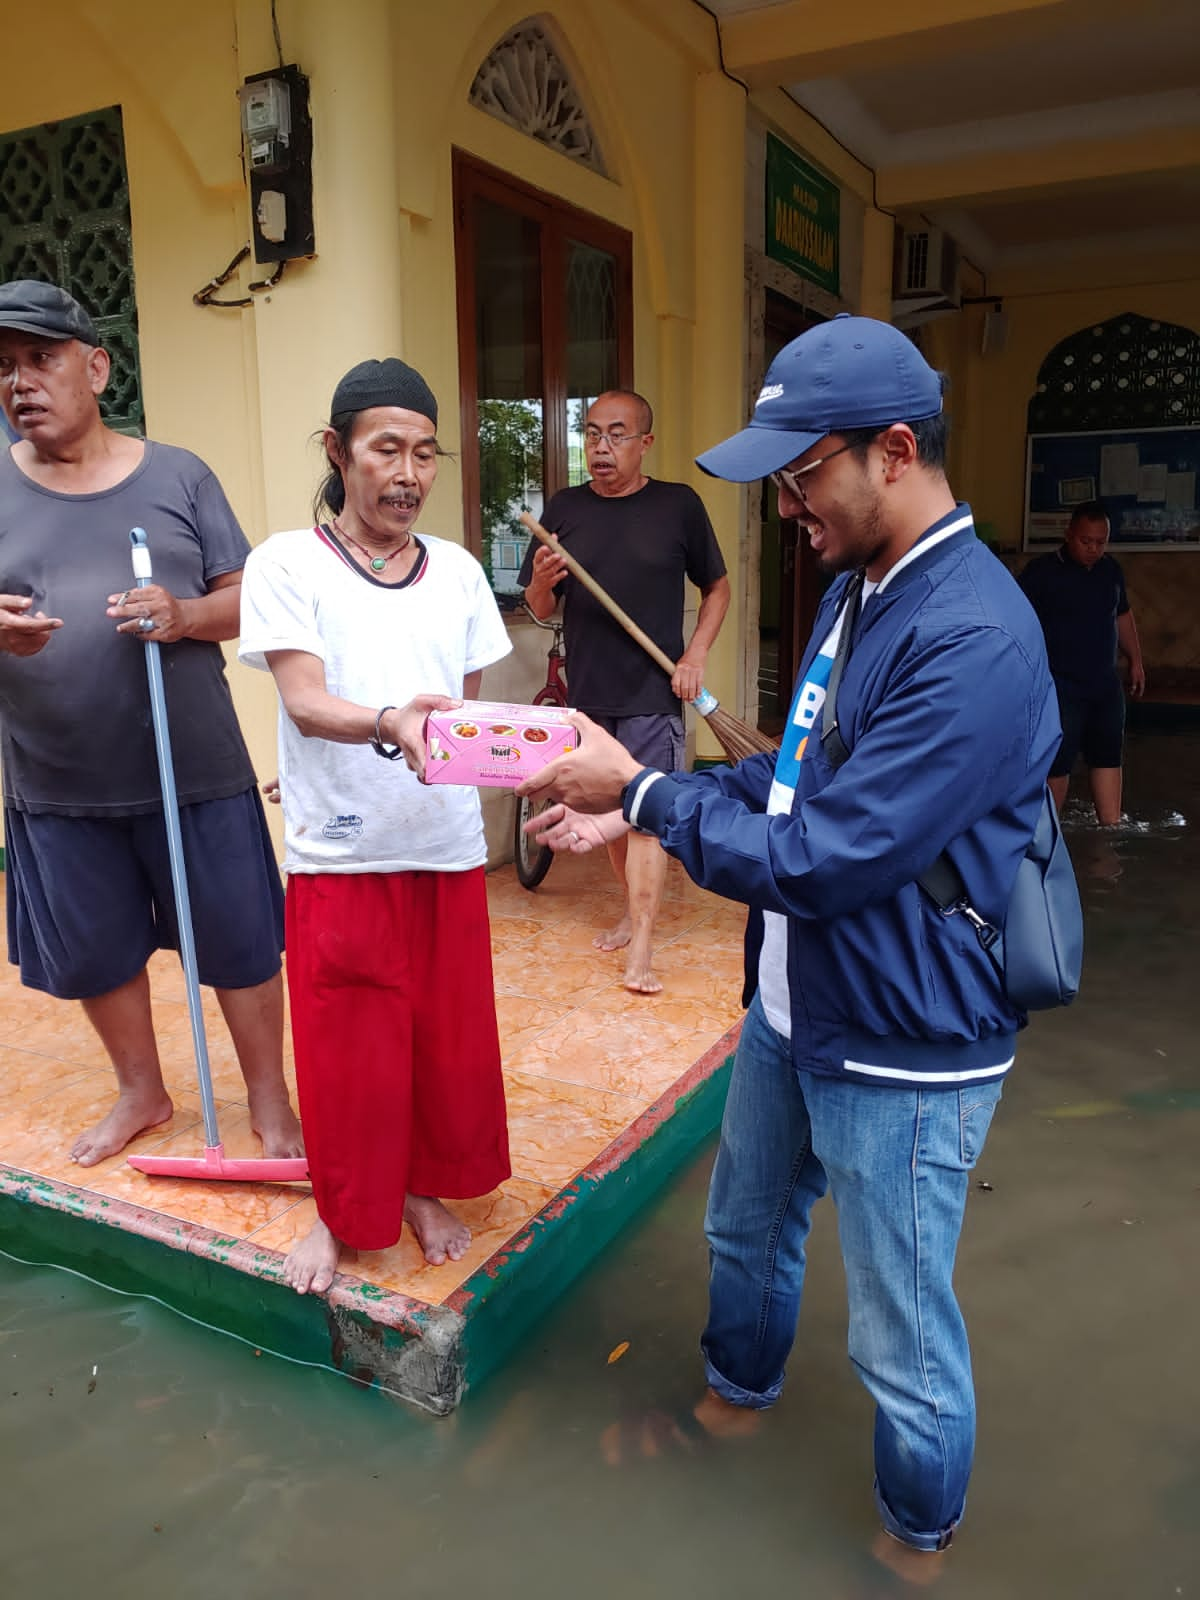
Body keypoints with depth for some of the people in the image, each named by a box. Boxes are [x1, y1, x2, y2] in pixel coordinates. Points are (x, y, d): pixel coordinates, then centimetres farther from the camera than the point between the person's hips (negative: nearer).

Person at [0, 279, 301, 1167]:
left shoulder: (177, 475, 1)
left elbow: (246, 597, 1)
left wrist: (184, 615, -19)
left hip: (195, 768, -1)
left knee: (239, 944, 7)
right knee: (97, 951, 15)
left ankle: (271, 1100, 27)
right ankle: (142, 1093, 40)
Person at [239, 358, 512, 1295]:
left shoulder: (457, 571, 6)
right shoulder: (288, 565, -5)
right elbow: (304, 700, -18)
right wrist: (388, 724, -35)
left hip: (447, 849, 3)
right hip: (338, 856, -3)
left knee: (448, 1035, 12)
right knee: (346, 1048, 8)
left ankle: (427, 1186, 37)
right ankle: (344, 1212, 31)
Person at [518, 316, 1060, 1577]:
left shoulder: (973, 642, -27)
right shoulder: (856, 591, 4)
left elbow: (819, 860, -28)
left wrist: (641, 789, -17)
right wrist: (636, 807, 3)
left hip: (901, 1054, -9)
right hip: (792, 1011, 9)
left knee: (901, 1340, 12)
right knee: (744, 1228, 28)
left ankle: (918, 1535, 42)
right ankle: (737, 1396, 57)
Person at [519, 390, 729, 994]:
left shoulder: (679, 505, -3)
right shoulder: (564, 509, 4)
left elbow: (717, 587, 6)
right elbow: (540, 609, 8)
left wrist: (695, 655, -7)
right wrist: (542, 582, -15)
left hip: (654, 693, -4)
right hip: (589, 692, 4)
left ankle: (640, 951, -3)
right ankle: (634, 909, 34)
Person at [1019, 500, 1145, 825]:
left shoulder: (1111, 570, 8)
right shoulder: (1041, 571, -11)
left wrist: (1135, 660, 21)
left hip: (1106, 685, 6)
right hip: (1060, 687, -6)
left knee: (1108, 757, 10)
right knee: (1057, 762, -1)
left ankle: (1111, 830, 17)